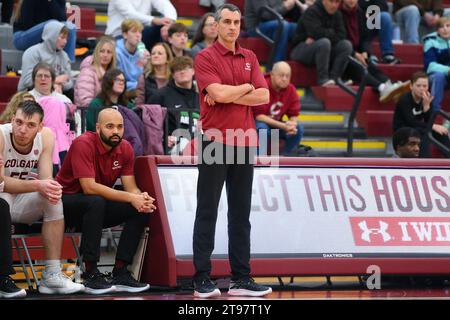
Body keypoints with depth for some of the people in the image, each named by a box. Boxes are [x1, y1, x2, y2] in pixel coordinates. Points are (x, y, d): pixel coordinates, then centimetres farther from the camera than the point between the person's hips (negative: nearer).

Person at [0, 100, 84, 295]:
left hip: (23, 202, 5)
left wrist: (50, 189, -36)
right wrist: (37, 185, -39)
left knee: (54, 200, -21)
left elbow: (45, 180, -11)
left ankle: (52, 275, -21)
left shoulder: (46, 136, -7)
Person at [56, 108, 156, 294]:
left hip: (98, 206, 7)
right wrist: (131, 198, -31)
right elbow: (89, 187, -30)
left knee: (142, 210, -14)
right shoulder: (83, 144, -22)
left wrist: (141, 198, -29)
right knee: (96, 202, -37)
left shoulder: (125, 148, -1)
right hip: (67, 201, -6)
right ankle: (91, 274, -32)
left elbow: (131, 187, -3)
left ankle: (120, 272, -14)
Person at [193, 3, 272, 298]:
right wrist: (246, 88, -1)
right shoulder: (205, 58, -3)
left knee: (241, 213, 7)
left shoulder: (250, 58, 14)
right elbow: (218, 93, -18)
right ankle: (203, 279, 1)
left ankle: (241, 278, 10)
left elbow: (263, 96, 2)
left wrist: (228, 95, -8)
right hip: (215, 140, -5)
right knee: (207, 212, -1)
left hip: (245, 142, 5)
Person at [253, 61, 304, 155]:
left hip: (275, 123, 6)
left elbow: (294, 115, 0)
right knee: (263, 129, -38)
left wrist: (292, 125, -26)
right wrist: (283, 126, -31)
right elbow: (259, 116, -25)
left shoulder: (291, 90, -5)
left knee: (298, 129, -15)